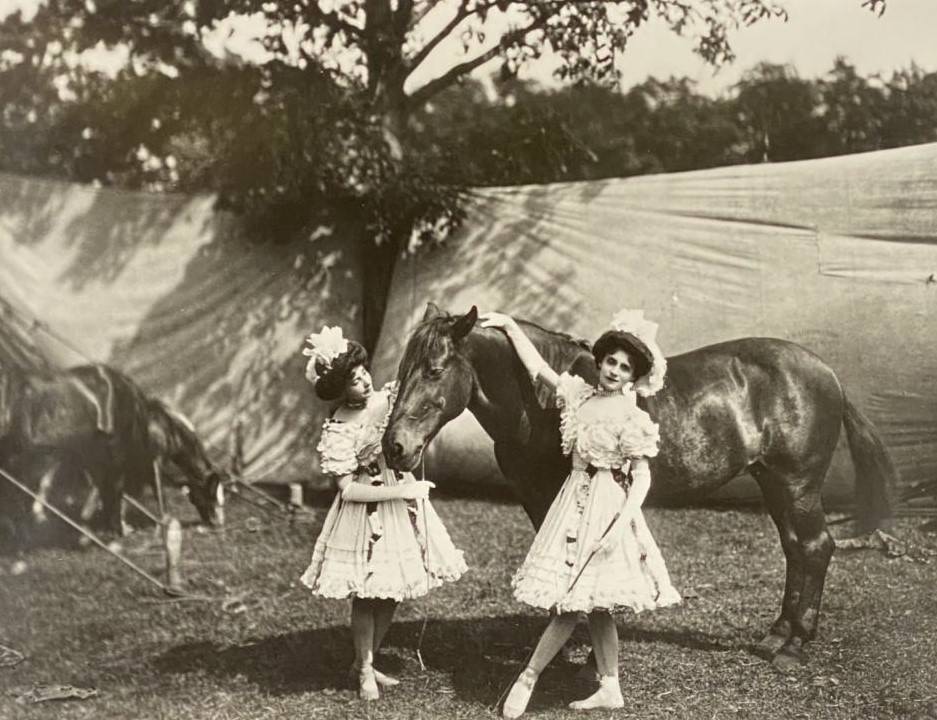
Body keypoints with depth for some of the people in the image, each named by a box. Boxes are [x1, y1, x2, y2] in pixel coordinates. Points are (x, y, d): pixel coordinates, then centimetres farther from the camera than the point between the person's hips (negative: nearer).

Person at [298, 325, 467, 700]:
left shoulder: (389, 396, -3)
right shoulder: (338, 430, -19)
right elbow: (348, 490, -19)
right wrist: (401, 491, -22)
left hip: (404, 494, 6)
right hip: (367, 511, -6)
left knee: (391, 592, 13)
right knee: (367, 594, 3)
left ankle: (366, 662, 30)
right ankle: (365, 671, 21)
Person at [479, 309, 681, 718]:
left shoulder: (632, 419, -10)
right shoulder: (579, 395, 7)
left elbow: (642, 477, -11)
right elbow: (537, 368, 13)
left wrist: (622, 523, -20)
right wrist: (510, 327, 8)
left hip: (606, 511, -7)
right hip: (576, 502, 7)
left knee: (572, 603, -5)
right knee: (592, 607, 11)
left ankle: (526, 680, 3)